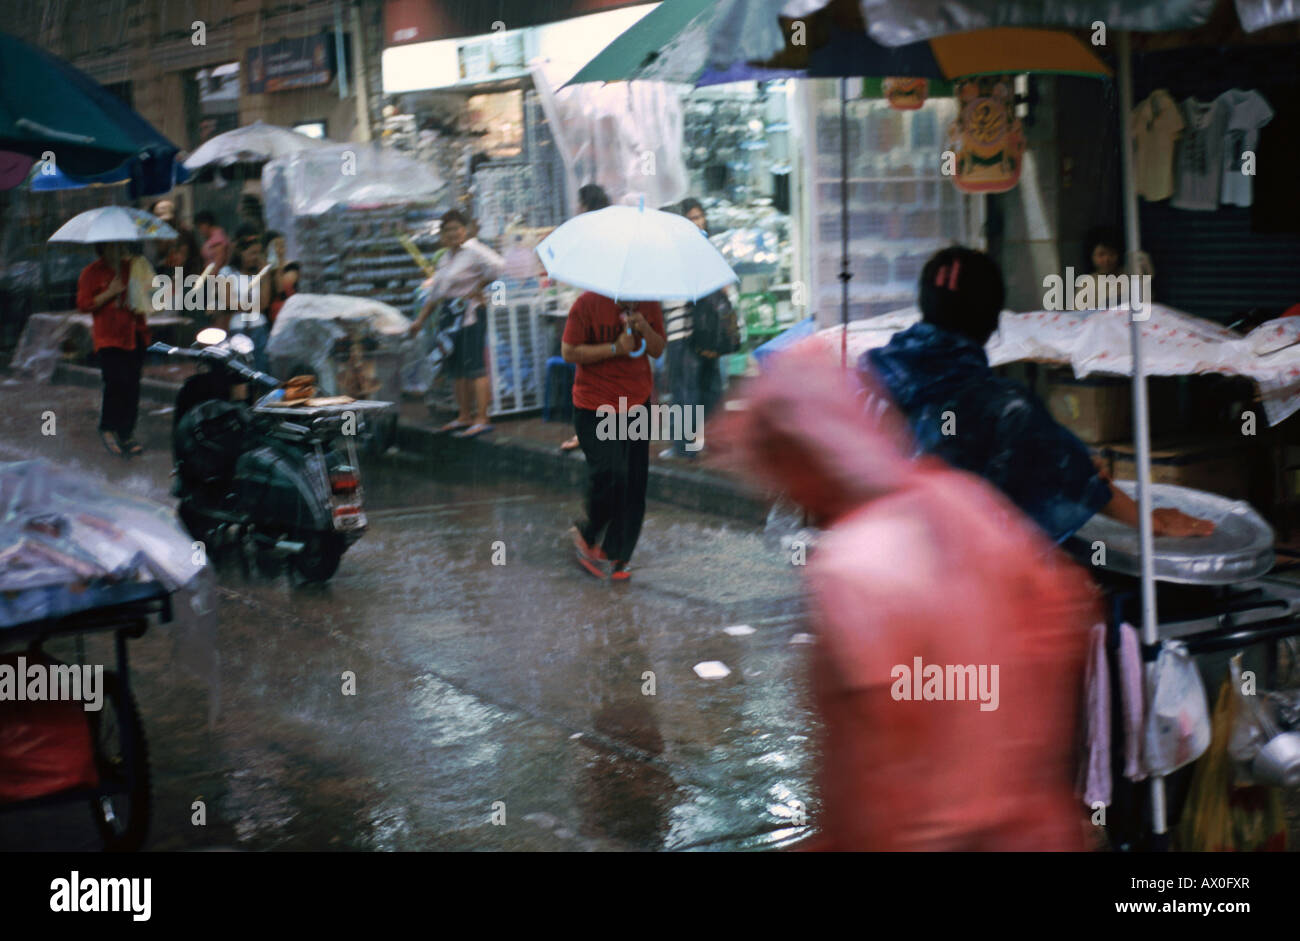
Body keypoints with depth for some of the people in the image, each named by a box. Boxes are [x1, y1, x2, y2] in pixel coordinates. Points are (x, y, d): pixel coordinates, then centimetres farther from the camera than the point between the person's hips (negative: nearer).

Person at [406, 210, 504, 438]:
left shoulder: (473, 251, -8)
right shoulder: (446, 257, 19)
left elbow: (496, 266, -25)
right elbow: (435, 293, 24)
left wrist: (478, 289, -15)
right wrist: (420, 320, 22)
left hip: (470, 314, -9)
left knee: (475, 367, -11)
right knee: (457, 369, 11)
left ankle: (481, 419, -13)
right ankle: (464, 417, 19)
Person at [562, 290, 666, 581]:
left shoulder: (648, 305, 5)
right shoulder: (588, 303, -10)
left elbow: (658, 350, 8)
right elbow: (569, 351, -11)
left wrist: (645, 330, -13)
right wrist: (615, 348, -19)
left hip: (637, 403, 5)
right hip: (595, 406, -5)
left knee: (634, 484, 1)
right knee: (610, 475, -15)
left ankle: (615, 556, 12)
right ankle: (589, 533, 14)